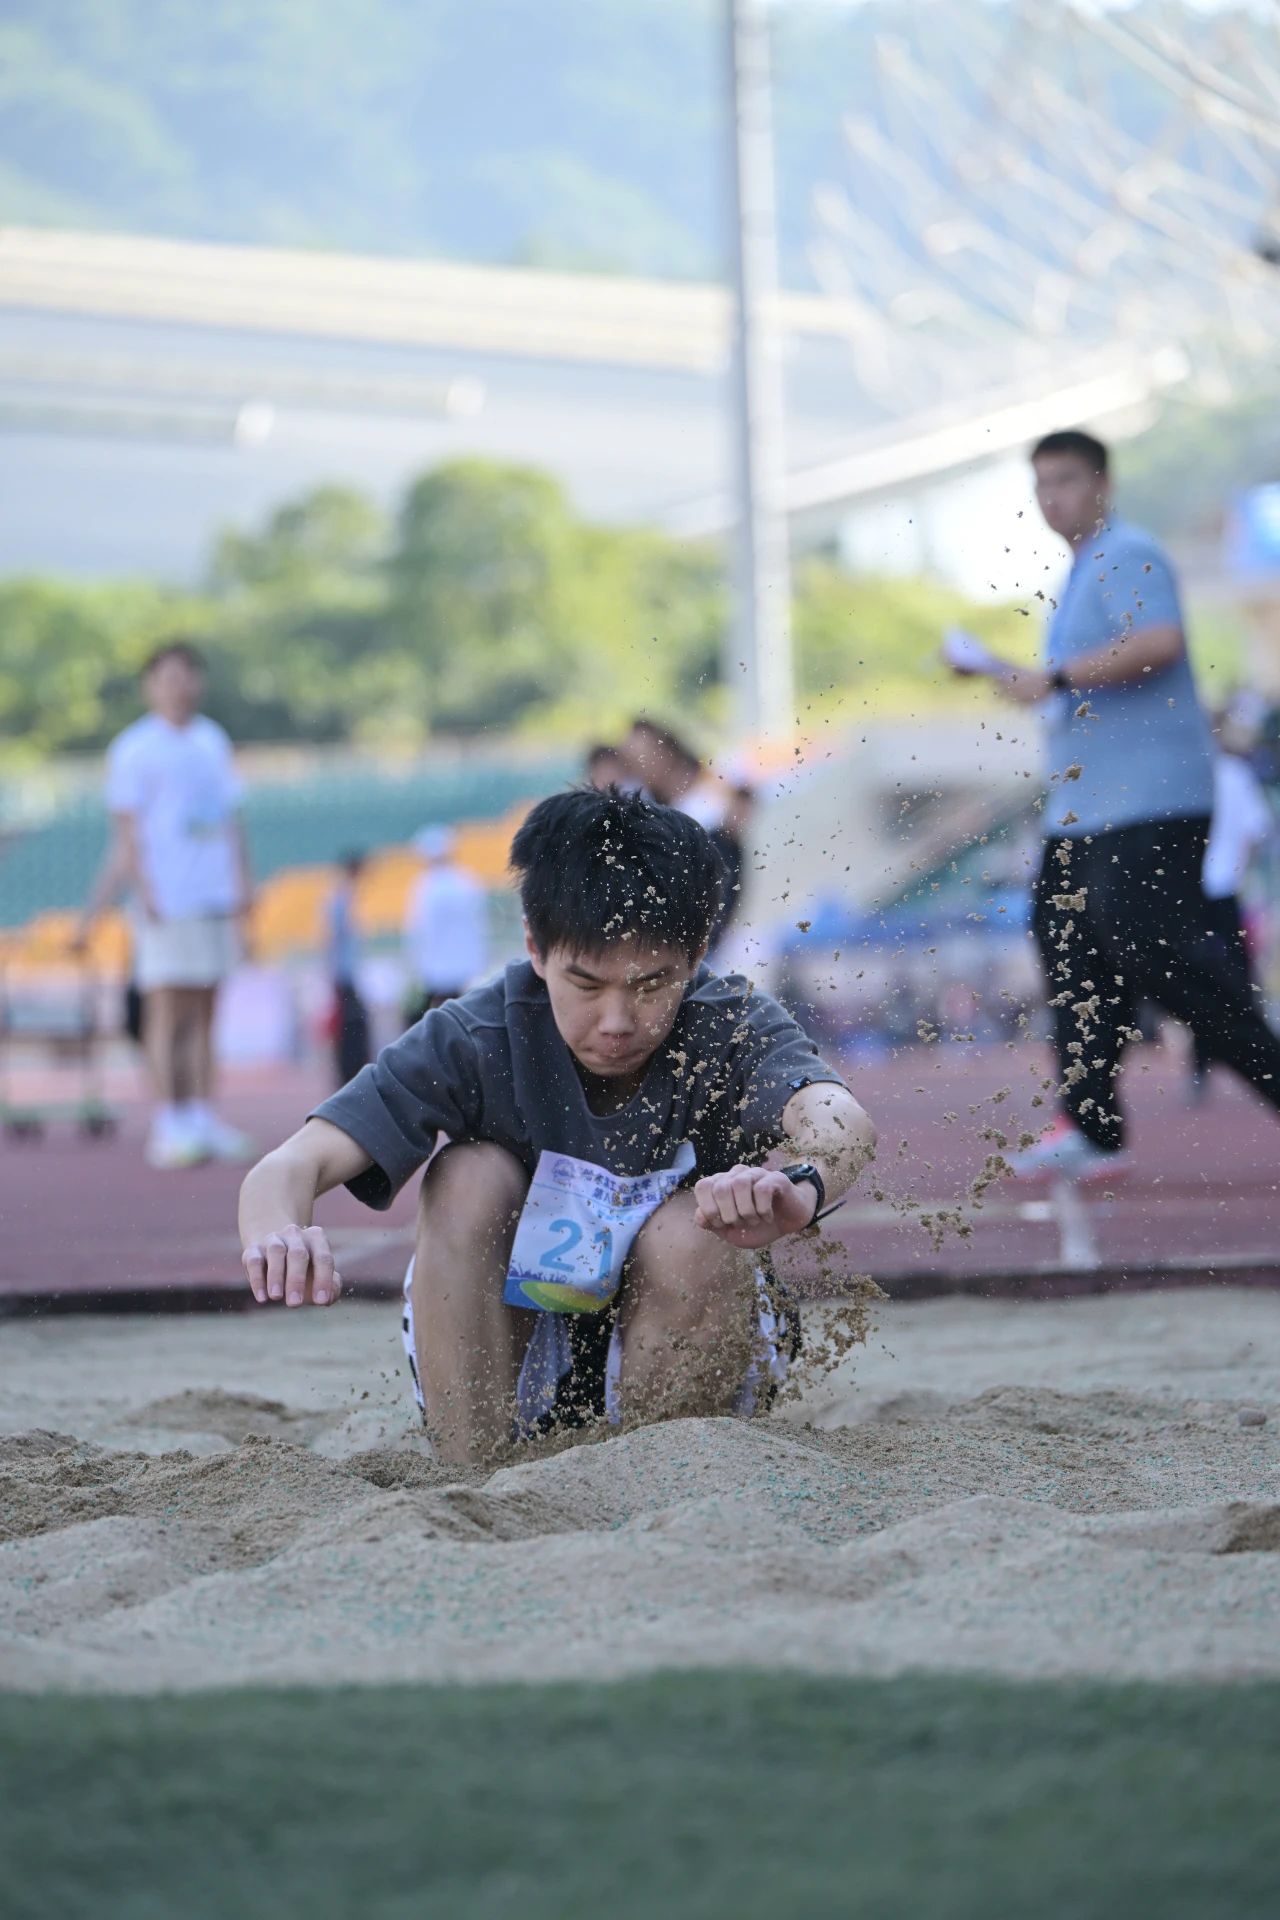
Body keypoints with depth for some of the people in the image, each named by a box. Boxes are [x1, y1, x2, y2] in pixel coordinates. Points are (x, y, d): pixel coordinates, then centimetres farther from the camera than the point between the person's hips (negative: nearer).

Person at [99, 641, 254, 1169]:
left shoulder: (214, 742, 15)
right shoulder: (134, 748, -2)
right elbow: (128, 827, -5)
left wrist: (241, 884, 10)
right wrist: (145, 892, -14)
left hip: (215, 896, 6)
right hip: (166, 899, -6)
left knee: (204, 1011, 7)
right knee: (168, 1010, -8)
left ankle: (203, 1118, 10)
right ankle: (169, 1127, -7)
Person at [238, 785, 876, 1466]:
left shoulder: (733, 1030, -20)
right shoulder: (479, 1040, -18)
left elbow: (843, 1121, -44)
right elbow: (290, 1167, -30)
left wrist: (800, 1187, -70)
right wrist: (278, 1233, -56)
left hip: (693, 1359, -1)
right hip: (502, 1371, 1)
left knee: (691, 1234, -30)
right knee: (469, 1175, -24)